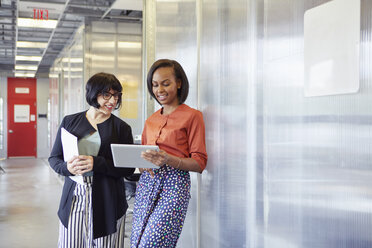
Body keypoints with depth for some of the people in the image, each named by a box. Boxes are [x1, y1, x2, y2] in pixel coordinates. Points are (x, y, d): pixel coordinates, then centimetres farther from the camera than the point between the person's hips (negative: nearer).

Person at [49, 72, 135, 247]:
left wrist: (96, 163, -17)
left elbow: (128, 168, -4)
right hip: (73, 198, 2)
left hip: (106, 201, -1)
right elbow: (54, 158, 11)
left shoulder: (122, 127, 2)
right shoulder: (70, 121, 8)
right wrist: (67, 167, -12)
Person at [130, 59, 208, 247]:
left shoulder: (192, 116, -2)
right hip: (146, 183, 6)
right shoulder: (151, 120, 16)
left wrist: (168, 159, -22)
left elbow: (199, 163, -6)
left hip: (174, 184, -6)